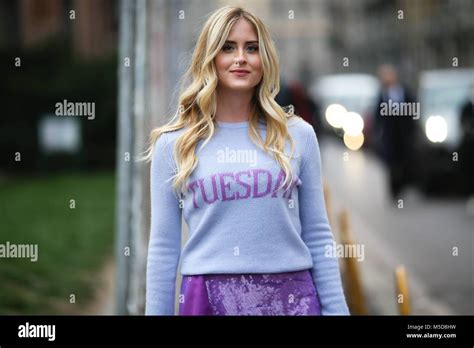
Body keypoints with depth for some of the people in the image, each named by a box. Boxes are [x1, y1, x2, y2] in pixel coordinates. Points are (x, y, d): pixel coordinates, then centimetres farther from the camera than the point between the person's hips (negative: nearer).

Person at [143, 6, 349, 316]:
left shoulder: (298, 136, 6)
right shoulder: (173, 144, 3)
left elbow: (318, 237, 7)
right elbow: (164, 247, 3)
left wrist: (337, 310, 2)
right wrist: (157, 312, 0)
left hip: (291, 296, 1)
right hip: (209, 298, -1)